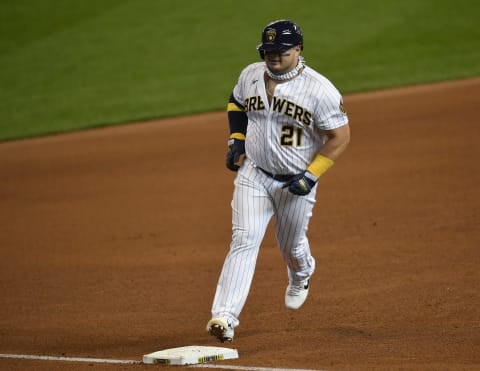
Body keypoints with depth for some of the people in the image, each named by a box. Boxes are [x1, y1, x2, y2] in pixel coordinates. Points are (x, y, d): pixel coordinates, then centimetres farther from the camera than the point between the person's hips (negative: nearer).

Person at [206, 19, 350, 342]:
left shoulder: (319, 89, -18)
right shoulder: (250, 75, -4)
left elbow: (340, 136, -13)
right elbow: (237, 104, 18)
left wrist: (311, 175, -19)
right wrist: (237, 140, 2)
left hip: (296, 182, -2)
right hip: (253, 174, 2)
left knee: (292, 247, 16)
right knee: (244, 241, -13)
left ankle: (301, 276, 55)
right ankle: (225, 318, -22)